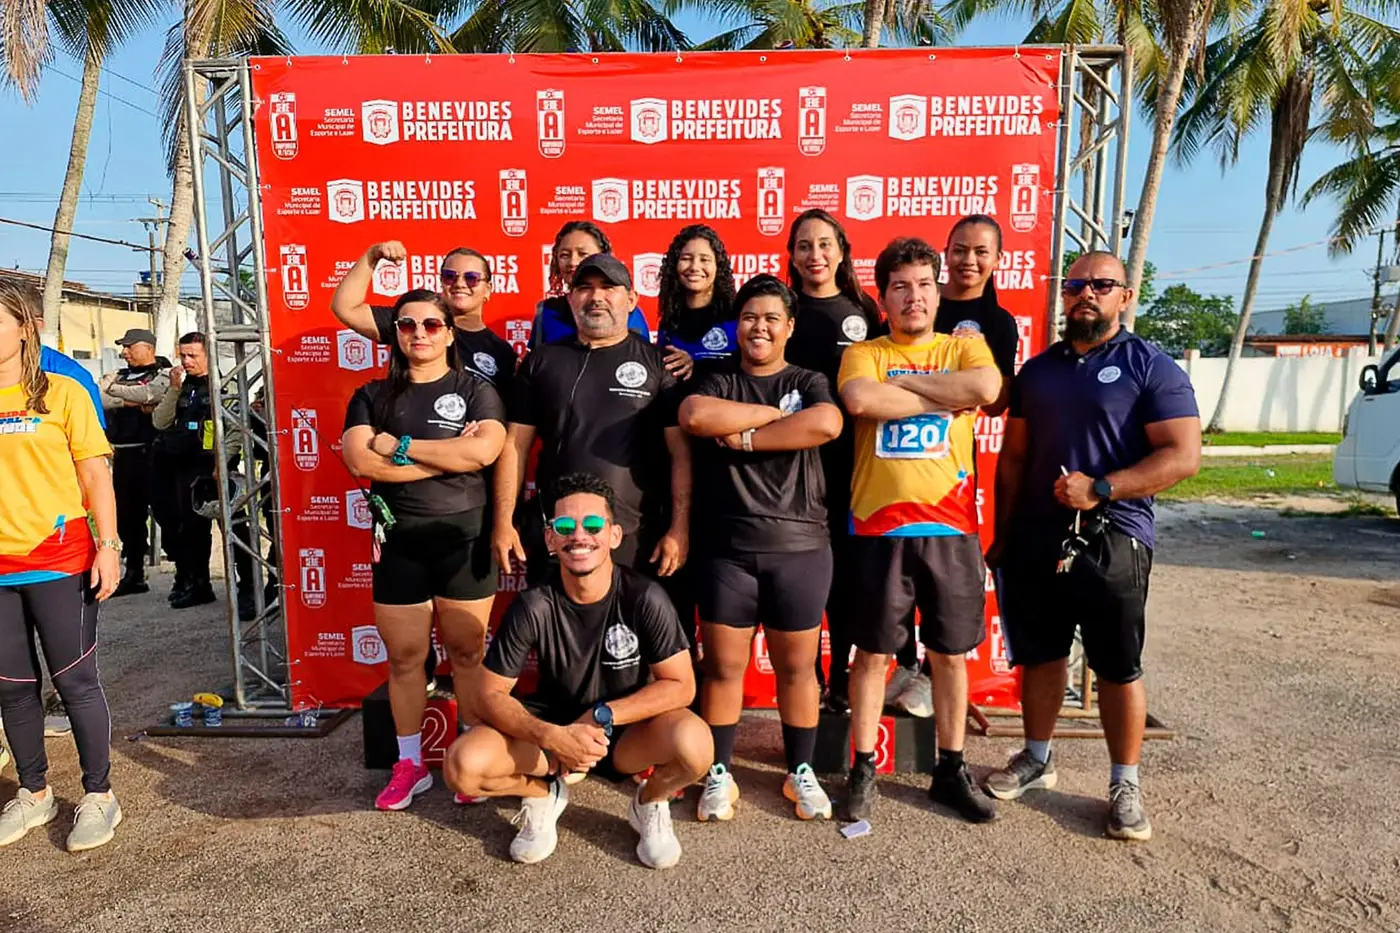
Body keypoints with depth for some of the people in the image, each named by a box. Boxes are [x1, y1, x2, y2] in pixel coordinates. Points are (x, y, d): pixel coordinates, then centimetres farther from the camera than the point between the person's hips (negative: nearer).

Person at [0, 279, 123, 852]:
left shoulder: (62, 393, -2)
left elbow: (95, 474, -3)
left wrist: (108, 547, -10)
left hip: (59, 561, -4)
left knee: (75, 680, 2)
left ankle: (98, 796, 16)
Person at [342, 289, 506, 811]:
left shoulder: (475, 390, 2)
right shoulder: (373, 396, 7)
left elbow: (485, 451, -17)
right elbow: (359, 459, -11)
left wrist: (401, 446, -12)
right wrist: (450, 454, -13)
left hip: (463, 540, -2)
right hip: (398, 543, 2)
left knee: (467, 653, 7)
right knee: (404, 656, 9)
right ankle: (410, 764, 26)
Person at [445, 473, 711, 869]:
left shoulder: (645, 598, -20)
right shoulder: (533, 607, -18)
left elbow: (681, 685, -16)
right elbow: (490, 694, -13)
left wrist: (603, 716, -24)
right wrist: (551, 737, -29)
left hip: (630, 731, -1)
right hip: (553, 729, 2)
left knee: (693, 743, -33)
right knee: (462, 767, -24)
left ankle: (650, 802, 5)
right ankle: (543, 793, 11)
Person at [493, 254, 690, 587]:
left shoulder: (657, 363, 1)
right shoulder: (542, 361, 8)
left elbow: (681, 451, -3)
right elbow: (516, 444, 7)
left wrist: (679, 529, -10)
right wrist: (504, 521, 1)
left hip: (637, 538, -2)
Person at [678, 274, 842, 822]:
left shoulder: (809, 382, 7)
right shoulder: (717, 384, 8)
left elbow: (827, 425, -16)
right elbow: (695, 416, -17)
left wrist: (744, 437, -14)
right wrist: (774, 413, -11)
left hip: (799, 547, 0)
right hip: (725, 548, 0)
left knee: (797, 667, 10)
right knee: (723, 666, 7)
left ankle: (801, 772, 28)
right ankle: (719, 774, 23)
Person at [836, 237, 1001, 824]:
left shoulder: (966, 347, 10)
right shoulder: (862, 354, 7)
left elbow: (986, 388, -14)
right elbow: (860, 400, -16)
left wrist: (900, 380, -8)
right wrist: (943, 398, -10)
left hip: (951, 527, 2)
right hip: (878, 526, -1)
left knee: (950, 654, 12)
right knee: (872, 652, 8)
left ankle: (951, 771, 29)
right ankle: (863, 770, 23)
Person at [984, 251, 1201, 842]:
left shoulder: (1151, 368, -3)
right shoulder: (1037, 370, 12)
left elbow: (1184, 456, -11)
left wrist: (1100, 489, -20)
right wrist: (1002, 536, 12)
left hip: (1112, 542, -4)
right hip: (1035, 540, 4)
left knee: (1118, 667, 6)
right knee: (1039, 655, 14)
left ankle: (1125, 783, 22)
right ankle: (1036, 759, 31)